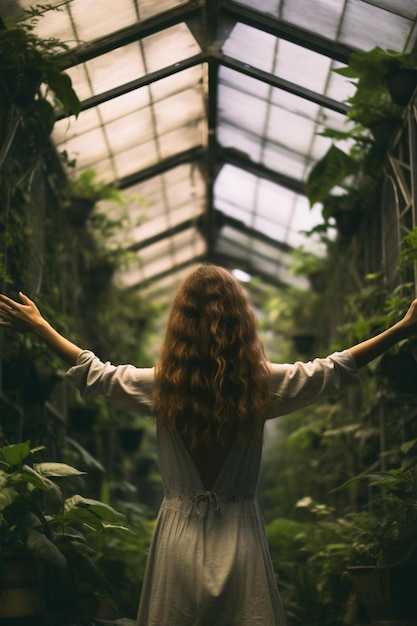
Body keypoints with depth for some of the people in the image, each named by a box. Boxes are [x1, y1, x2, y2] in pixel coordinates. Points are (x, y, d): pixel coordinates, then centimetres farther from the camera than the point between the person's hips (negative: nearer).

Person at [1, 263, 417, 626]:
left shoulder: (160, 384, -7)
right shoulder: (261, 383, -10)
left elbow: (92, 373, 8)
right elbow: (334, 371, 1)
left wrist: (38, 326, 22)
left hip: (179, 537, 1)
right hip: (240, 537, -1)